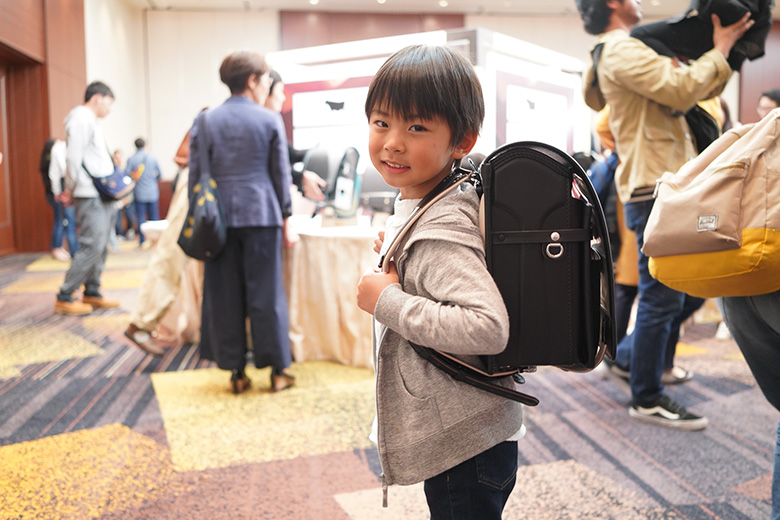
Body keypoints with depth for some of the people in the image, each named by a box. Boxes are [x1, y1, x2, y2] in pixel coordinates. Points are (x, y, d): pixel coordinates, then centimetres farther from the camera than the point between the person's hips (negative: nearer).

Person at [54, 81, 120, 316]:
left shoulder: (90, 121, 23)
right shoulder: (81, 118, -8)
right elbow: (74, 157, -14)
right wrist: (71, 189, -9)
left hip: (103, 197, 10)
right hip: (91, 196, -10)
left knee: (101, 247, 11)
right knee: (92, 246, -12)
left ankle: (92, 292, 18)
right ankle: (64, 298, -6)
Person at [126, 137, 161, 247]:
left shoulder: (131, 159, -3)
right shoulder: (152, 157, 1)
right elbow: (159, 175, 6)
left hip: (139, 193, -1)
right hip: (152, 192, 1)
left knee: (140, 217, 3)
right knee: (154, 216, 6)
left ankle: (142, 241, 2)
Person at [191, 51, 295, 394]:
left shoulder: (205, 121, 5)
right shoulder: (270, 121, -1)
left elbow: (195, 175, 6)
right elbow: (281, 174, 2)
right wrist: (286, 219, 9)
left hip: (220, 218, 2)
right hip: (261, 215, -2)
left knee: (225, 295, 7)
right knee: (266, 292, 4)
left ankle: (236, 371, 13)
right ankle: (277, 370, 11)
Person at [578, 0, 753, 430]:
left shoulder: (626, 51, 24)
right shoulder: (621, 50, -8)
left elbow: (699, 90, 24)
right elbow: (682, 89, -20)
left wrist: (725, 54, 10)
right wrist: (720, 50, -6)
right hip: (655, 190, -10)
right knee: (662, 299, -5)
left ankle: (628, 357, 28)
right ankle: (647, 399, 4)